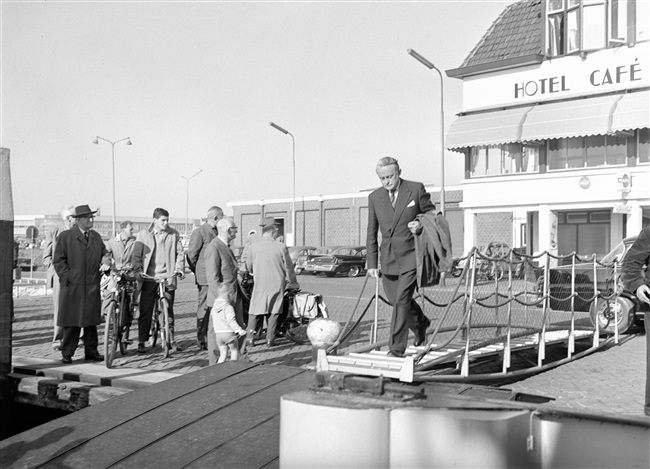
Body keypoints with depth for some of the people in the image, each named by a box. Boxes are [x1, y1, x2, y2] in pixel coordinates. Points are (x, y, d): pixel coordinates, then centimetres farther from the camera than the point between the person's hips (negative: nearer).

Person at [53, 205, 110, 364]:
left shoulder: (96, 236, 16)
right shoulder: (65, 236, 0)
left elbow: (104, 253, 22)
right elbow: (58, 260, -1)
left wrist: (104, 262, 0)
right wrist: (67, 277, -11)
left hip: (92, 286, 4)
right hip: (72, 286, -4)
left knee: (91, 320, 7)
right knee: (71, 322, -2)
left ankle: (91, 351, 15)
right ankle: (67, 353, 7)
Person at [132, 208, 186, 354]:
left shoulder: (173, 234, 5)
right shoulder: (143, 234, 4)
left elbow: (180, 253, 7)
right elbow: (136, 255, 5)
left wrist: (179, 269, -6)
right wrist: (138, 271, -7)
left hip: (167, 277, 0)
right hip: (149, 278, 0)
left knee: (168, 310, 2)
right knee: (145, 311, 2)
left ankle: (171, 339, 12)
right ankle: (141, 342, 10)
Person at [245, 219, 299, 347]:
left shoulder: (253, 247, -4)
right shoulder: (281, 247, -8)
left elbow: (248, 267, 7)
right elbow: (288, 267, 0)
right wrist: (293, 282, 16)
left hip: (259, 285, 1)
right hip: (276, 284, -1)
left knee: (255, 312, 10)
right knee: (273, 312, 9)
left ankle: (249, 338, 4)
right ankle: (270, 339, 9)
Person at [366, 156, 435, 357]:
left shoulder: (416, 189, -4)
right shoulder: (374, 197, 5)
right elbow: (371, 233, 8)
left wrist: (421, 225, -15)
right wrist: (372, 263, 4)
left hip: (410, 256, -4)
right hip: (388, 258, 4)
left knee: (401, 301, -11)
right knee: (397, 301, 13)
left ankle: (396, 348, -2)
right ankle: (420, 323, 42)